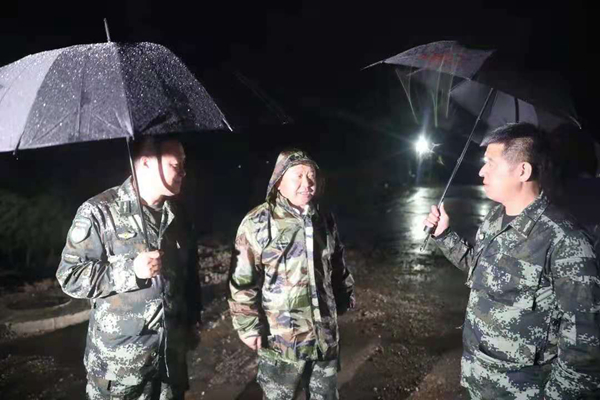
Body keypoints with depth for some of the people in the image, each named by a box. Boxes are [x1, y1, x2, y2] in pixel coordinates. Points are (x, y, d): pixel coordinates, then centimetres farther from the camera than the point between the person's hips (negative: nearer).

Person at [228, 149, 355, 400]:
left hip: (325, 336, 5)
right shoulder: (258, 223, -15)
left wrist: (345, 298, 17)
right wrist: (249, 327, -15)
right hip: (281, 340, -5)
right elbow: (242, 282, -15)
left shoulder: (325, 220, 4)